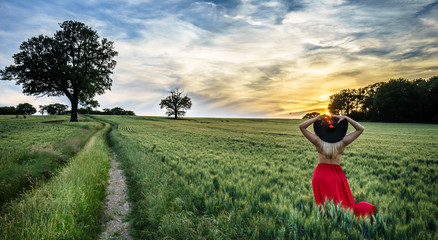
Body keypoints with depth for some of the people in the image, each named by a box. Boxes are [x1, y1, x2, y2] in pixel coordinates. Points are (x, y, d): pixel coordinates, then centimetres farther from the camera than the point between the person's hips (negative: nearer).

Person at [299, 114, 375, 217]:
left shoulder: (319, 142, -10)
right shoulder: (342, 143, -7)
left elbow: (302, 126, -6)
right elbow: (361, 129, 3)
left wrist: (317, 118, -7)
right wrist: (346, 118, -3)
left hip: (321, 176, -1)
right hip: (337, 175, 1)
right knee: (346, 205, 9)